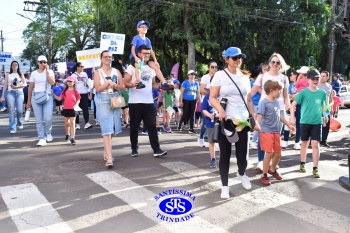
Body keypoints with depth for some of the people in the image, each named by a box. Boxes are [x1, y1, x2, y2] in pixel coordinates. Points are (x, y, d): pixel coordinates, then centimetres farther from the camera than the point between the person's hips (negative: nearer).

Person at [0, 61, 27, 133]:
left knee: (19, 110, -4)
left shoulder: (21, 74, 12)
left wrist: (16, 87, -13)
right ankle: (12, 128, -8)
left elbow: (25, 84, 2)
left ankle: (19, 123, 25)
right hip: (10, 93, 0)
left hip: (19, 93, 0)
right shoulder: (8, 75, 11)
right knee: (11, 111, -7)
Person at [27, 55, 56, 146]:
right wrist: (29, 101, 7)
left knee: (48, 118, -10)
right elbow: (30, 88, 9)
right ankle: (41, 139, 4)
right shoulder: (34, 73, 8)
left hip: (48, 96, -1)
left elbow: (52, 82, -13)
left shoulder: (50, 72, 5)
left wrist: (47, 71, -10)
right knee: (38, 119, -1)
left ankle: (48, 133, 18)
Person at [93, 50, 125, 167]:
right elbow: (98, 88, -7)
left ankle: (106, 152, 29)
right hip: (103, 101, -4)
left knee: (113, 129, 10)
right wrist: (108, 83, -19)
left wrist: (114, 85, -14)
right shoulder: (98, 72, 3)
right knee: (107, 130, -13)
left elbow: (122, 87, 4)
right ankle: (109, 158, -19)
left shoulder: (116, 72, 11)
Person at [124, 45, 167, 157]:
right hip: (135, 102, -4)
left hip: (149, 102, 4)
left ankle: (156, 149, -2)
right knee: (134, 126, 5)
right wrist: (132, 85, -27)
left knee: (152, 126, -1)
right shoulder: (132, 67, -1)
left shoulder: (151, 68, 15)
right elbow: (125, 83, -6)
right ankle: (134, 148, 19)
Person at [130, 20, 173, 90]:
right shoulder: (136, 38, -4)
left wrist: (155, 61, -1)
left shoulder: (147, 40, 12)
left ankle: (164, 83, -13)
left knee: (156, 66, -11)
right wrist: (136, 57, -31)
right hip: (135, 57, -6)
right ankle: (139, 83, -52)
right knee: (138, 64, -40)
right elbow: (133, 49, -15)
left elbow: (151, 51, 9)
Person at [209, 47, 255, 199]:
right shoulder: (220, 75, -1)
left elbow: (249, 100, 15)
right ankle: (225, 186, 17)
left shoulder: (245, 77, 11)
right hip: (226, 121, -3)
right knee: (225, 155, 2)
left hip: (243, 121, 3)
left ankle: (241, 174, 38)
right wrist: (220, 110, -24)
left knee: (242, 155, 4)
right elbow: (212, 98, -6)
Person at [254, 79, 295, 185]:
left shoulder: (277, 102, 11)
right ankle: (264, 175, 8)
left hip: (276, 131, 8)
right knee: (269, 153, -8)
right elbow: (260, 116, -22)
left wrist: (289, 125, 31)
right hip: (266, 131, -8)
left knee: (278, 153, 12)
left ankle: (272, 169, 39)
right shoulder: (264, 102, -14)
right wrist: (257, 124, -43)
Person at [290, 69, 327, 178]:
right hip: (305, 122, -1)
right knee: (304, 143, 12)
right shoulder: (303, 92, -7)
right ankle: (302, 164, 29)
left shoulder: (322, 93, 1)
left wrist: (324, 116, 8)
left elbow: (323, 106, 16)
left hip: (317, 122, 1)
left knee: (315, 144, -4)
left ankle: (315, 169, 1)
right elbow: (293, 105, -8)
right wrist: (292, 118, -14)